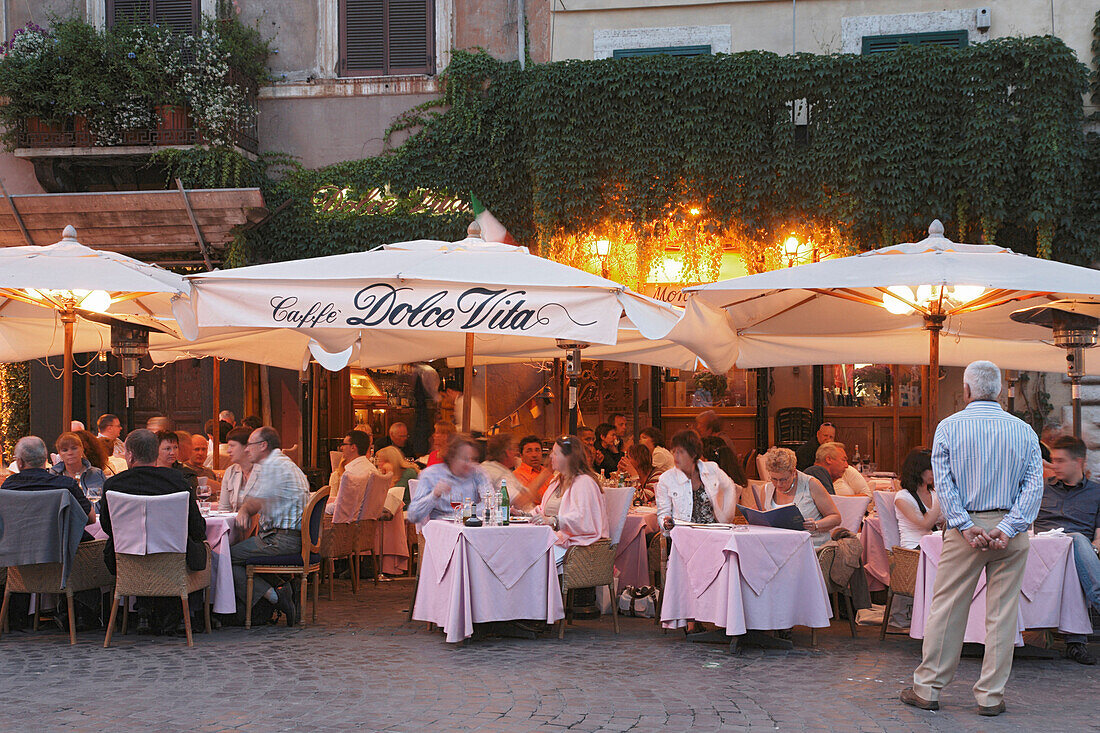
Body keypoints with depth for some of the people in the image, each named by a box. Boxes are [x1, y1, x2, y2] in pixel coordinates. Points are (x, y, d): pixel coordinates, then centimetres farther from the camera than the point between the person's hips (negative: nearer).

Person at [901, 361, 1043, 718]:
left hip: (964, 528, -1)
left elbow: (944, 483, -8)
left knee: (946, 608, 5)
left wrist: (966, 526, -10)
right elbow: (1034, 485, -4)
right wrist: (1007, 529, -11)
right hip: (1011, 532, 1)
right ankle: (991, 696, 9)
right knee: (1002, 613, 6)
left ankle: (927, 689, 10)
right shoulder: (1024, 431, 4)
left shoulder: (949, 427, -1)